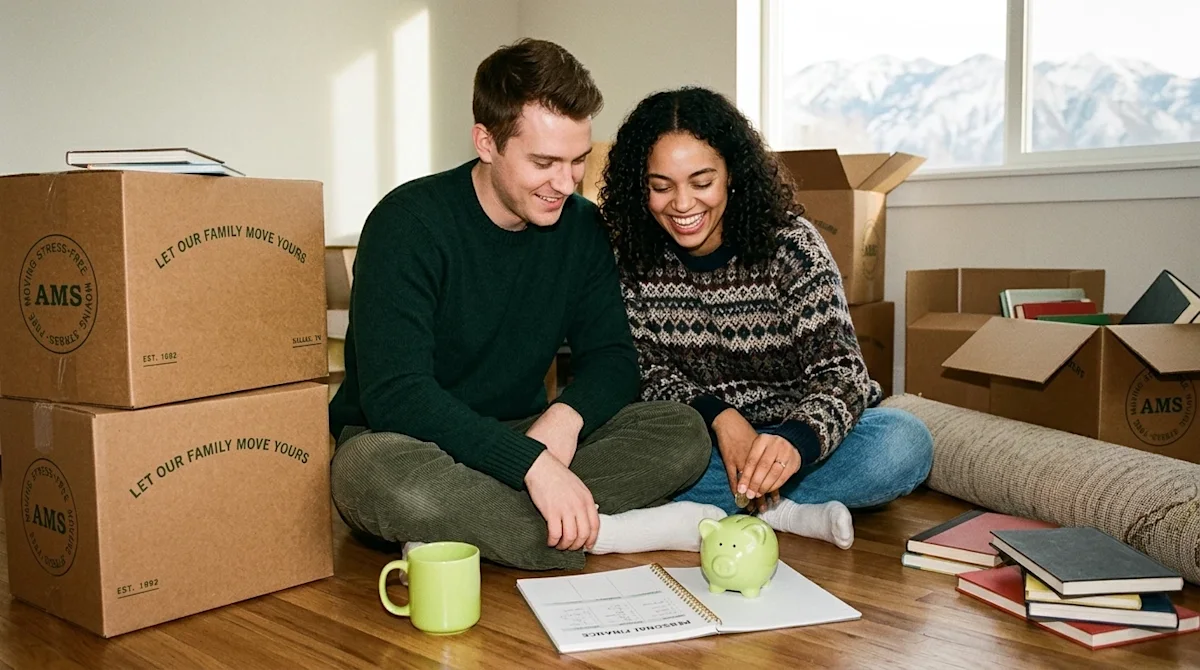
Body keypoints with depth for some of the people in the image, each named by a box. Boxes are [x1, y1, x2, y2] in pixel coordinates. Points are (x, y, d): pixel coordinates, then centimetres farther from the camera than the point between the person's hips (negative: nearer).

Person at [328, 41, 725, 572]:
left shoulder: (581, 227, 0)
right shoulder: (409, 223, -17)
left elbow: (611, 357, 3)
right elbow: (394, 394, -26)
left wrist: (568, 415, -21)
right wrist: (532, 462, -35)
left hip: (521, 436, 5)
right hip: (406, 443, -4)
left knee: (684, 433, -14)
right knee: (382, 472, -40)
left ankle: (462, 534, -25)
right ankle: (609, 534, -24)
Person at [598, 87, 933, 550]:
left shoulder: (790, 244, -13)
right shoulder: (631, 258, -6)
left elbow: (839, 369, -19)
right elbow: (646, 371, -5)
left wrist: (795, 442, -40)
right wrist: (720, 415, -24)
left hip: (786, 438, -1)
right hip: (697, 439, 2)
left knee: (905, 444, -29)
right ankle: (785, 512, -20)